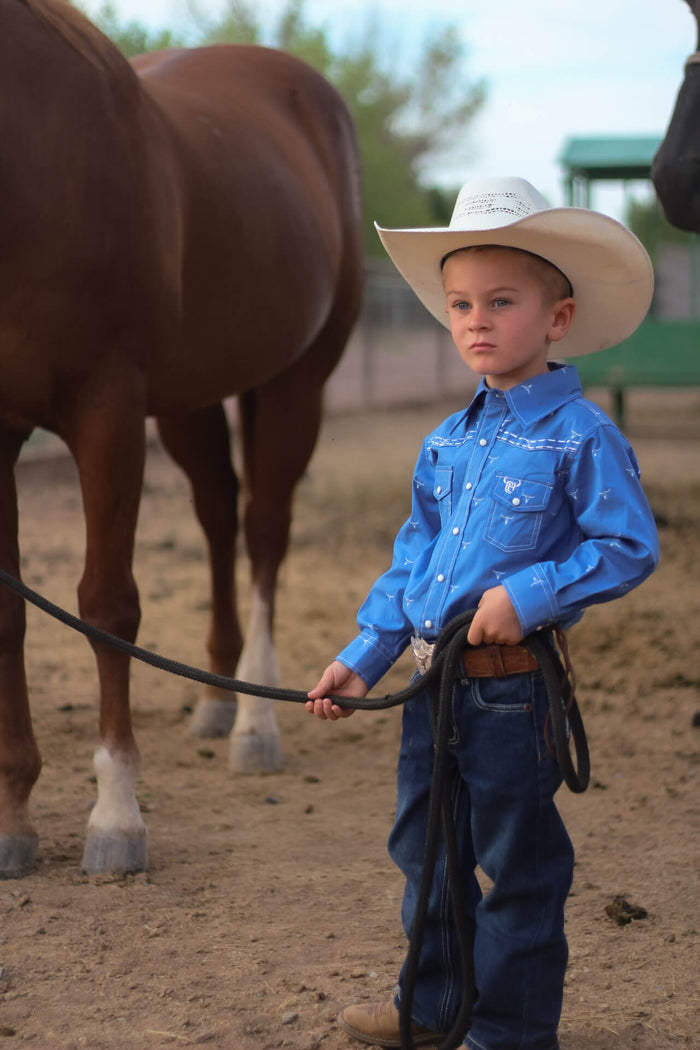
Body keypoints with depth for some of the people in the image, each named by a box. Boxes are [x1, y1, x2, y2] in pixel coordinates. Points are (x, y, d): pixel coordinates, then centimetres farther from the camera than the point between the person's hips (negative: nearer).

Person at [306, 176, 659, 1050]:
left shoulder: (581, 436, -11)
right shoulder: (446, 443, 10)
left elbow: (630, 548, -14)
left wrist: (529, 595, -23)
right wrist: (362, 660, 11)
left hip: (513, 688, -7)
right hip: (431, 679, 7)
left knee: (516, 865, 4)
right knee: (424, 850, 19)